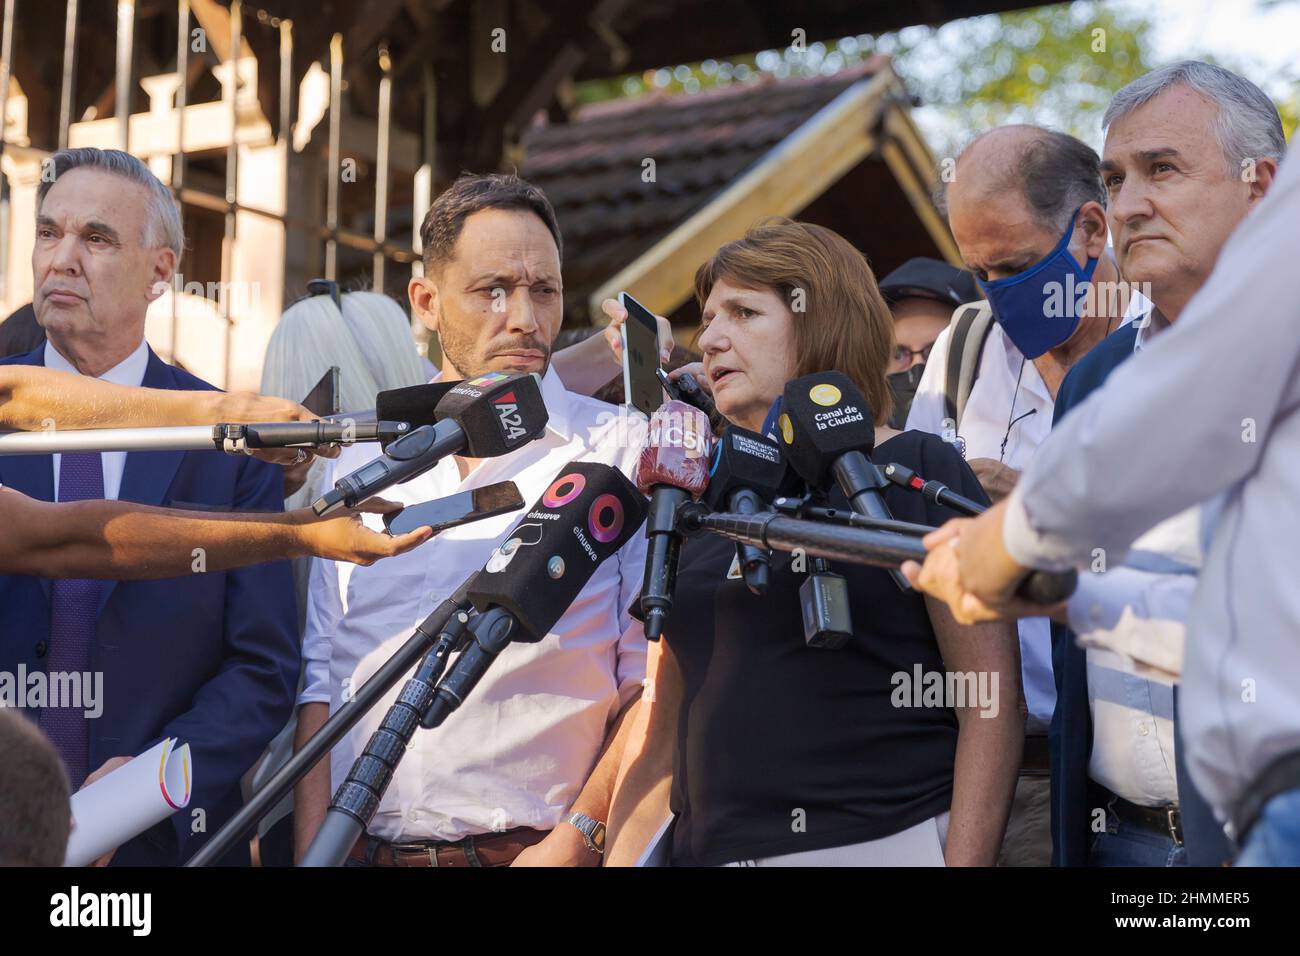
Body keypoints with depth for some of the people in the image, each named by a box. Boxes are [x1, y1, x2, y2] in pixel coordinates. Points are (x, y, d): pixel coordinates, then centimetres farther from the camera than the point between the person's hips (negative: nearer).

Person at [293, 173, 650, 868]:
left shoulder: (624, 453, 0)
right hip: (359, 850, 3)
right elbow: (320, 674, 10)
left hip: (535, 848, -3)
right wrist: (312, 850, 0)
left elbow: (654, 678, -6)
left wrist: (577, 839, -15)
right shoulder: (358, 464, 10)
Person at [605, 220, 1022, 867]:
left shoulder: (919, 474, -2)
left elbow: (993, 706, -8)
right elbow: (660, 733, 16)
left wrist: (964, 860, -16)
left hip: (886, 842, -5)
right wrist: (622, 858, 7)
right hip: (709, 848, 5)